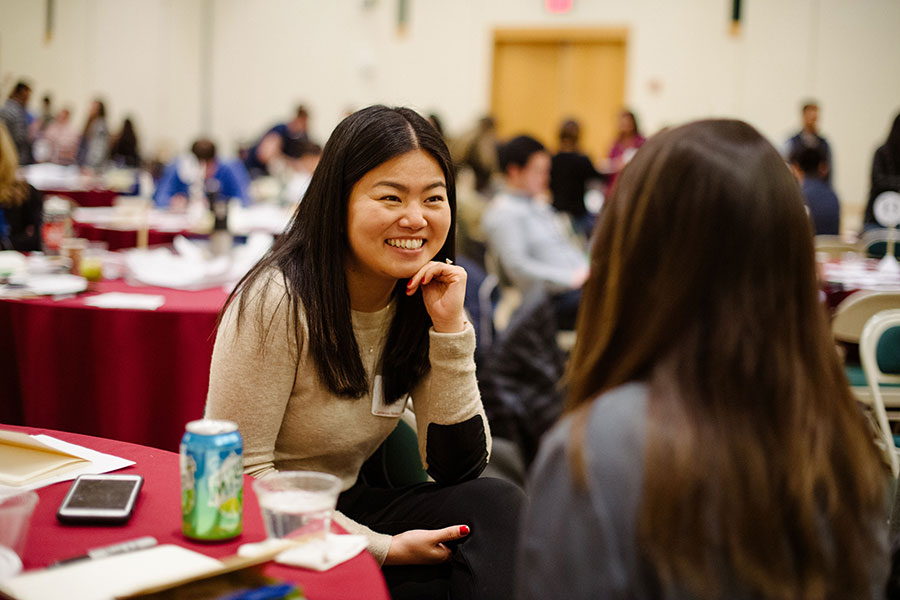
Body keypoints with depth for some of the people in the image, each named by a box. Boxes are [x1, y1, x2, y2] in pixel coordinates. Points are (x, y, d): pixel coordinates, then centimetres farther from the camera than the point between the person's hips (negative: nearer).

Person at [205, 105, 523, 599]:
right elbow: (240, 473, -18)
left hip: (348, 508, 6)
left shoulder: (422, 300, -2)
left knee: (498, 505, -19)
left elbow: (458, 467, -5)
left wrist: (450, 329, -17)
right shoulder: (278, 300, -19)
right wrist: (384, 548, -22)